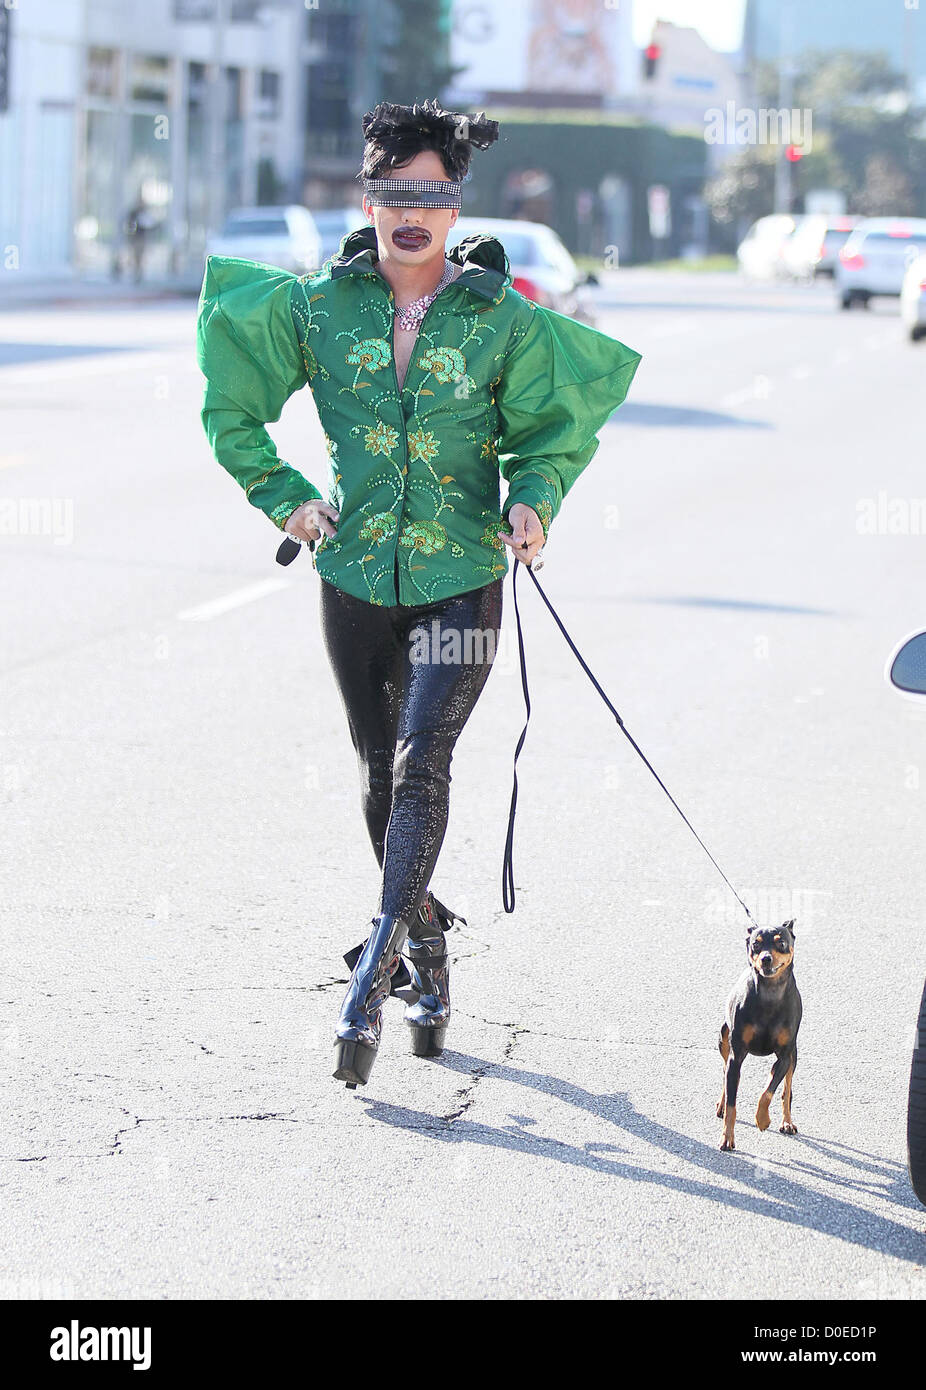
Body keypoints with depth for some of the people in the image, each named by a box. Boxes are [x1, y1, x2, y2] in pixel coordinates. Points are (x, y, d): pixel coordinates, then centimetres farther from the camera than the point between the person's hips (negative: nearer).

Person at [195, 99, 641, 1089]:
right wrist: (282, 496, 4)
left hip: (461, 580, -3)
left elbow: (552, 421, 11)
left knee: (421, 761, -17)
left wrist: (534, 499, -7)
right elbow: (232, 401, 12)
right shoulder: (315, 305, 0)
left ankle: (369, 986, -20)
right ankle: (426, 948, 33)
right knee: (382, 774, 13)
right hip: (355, 577, 3)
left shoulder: (503, 320, -2)